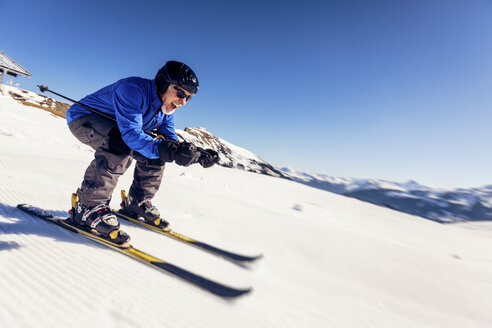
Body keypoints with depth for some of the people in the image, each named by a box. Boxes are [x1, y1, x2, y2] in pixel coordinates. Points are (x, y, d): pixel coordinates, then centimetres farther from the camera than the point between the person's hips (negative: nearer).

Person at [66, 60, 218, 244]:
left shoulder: (166, 107, -6)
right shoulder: (133, 89, -30)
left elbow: (171, 141, -10)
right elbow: (131, 133, -41)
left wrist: (198, 155, -26)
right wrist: (162, 150, -57)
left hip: (112, 129, 7)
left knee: (155, 155, -5)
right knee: (121, 143, -36)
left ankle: (136, 204, 8)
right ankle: (88, 207, -27)